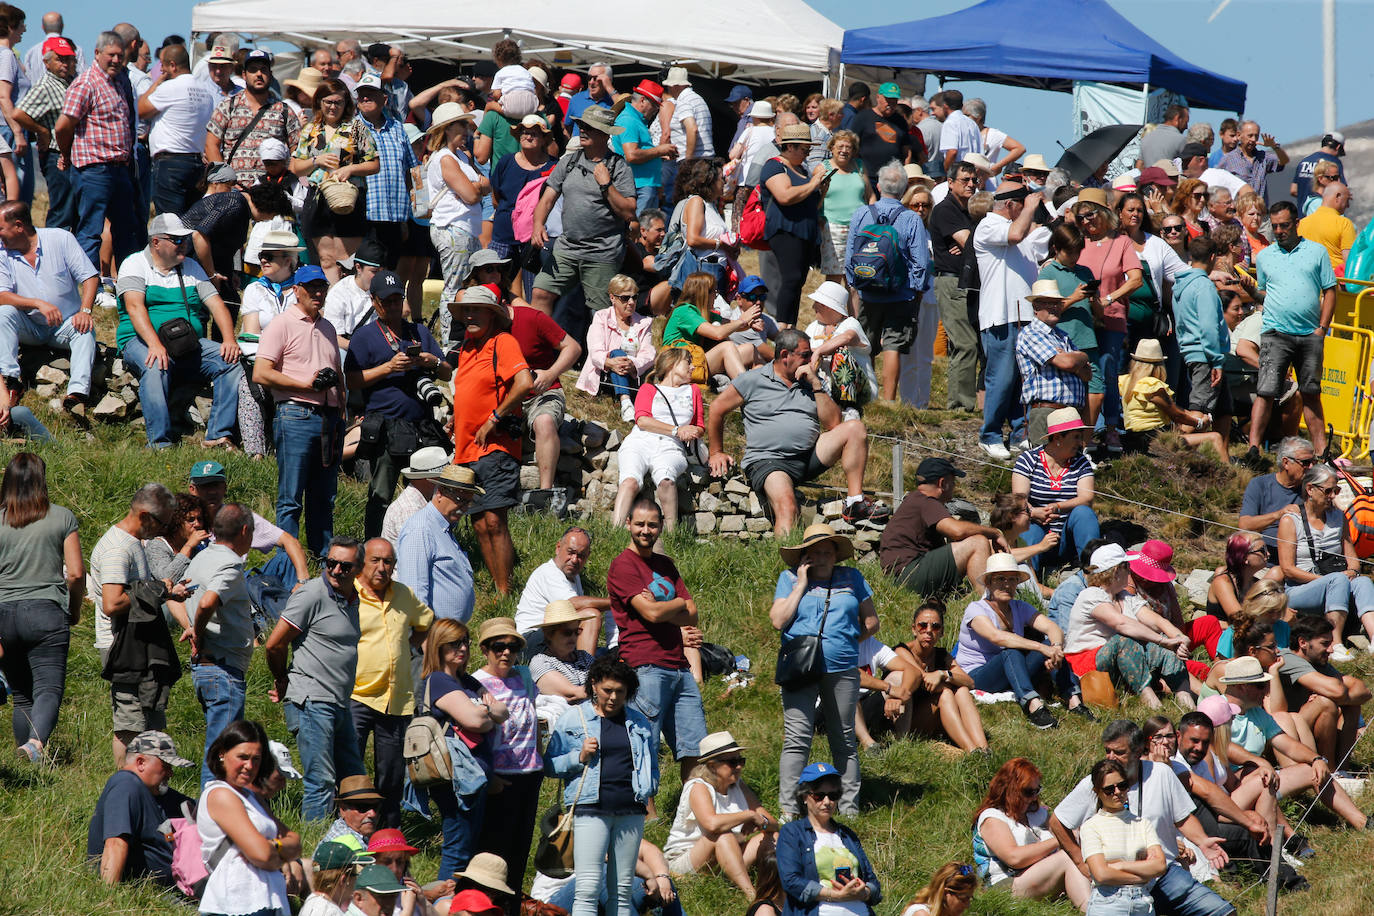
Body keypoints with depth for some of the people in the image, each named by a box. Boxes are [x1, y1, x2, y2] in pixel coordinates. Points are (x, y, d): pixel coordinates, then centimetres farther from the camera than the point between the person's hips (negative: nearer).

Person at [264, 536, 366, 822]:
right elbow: (275, 645, -9)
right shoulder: (312, 595, -11)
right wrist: (282, 683, 8)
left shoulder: (352, 599, 14)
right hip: (311, 702, -9)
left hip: (340, 704, 9)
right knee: (321, 784, -12)